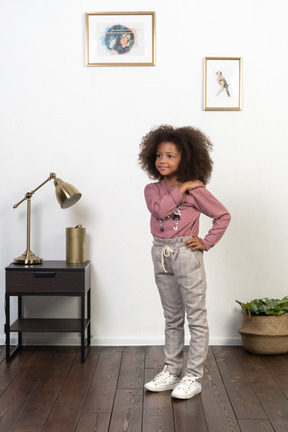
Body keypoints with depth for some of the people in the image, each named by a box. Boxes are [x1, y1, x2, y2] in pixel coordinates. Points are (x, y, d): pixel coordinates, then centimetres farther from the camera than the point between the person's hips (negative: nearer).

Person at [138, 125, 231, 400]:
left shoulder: (195, 190, -7)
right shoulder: (153, 189, 6)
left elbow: (223, 215, -4)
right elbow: (159, 209, -15)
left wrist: (207, 242, -10)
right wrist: (181, 189, -12)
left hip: (186, 254, -5)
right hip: (161, 254, 5)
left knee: (196, 317, 1)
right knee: (172, 318, 15)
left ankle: (193, 377, 10)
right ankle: (171, 372, 25)